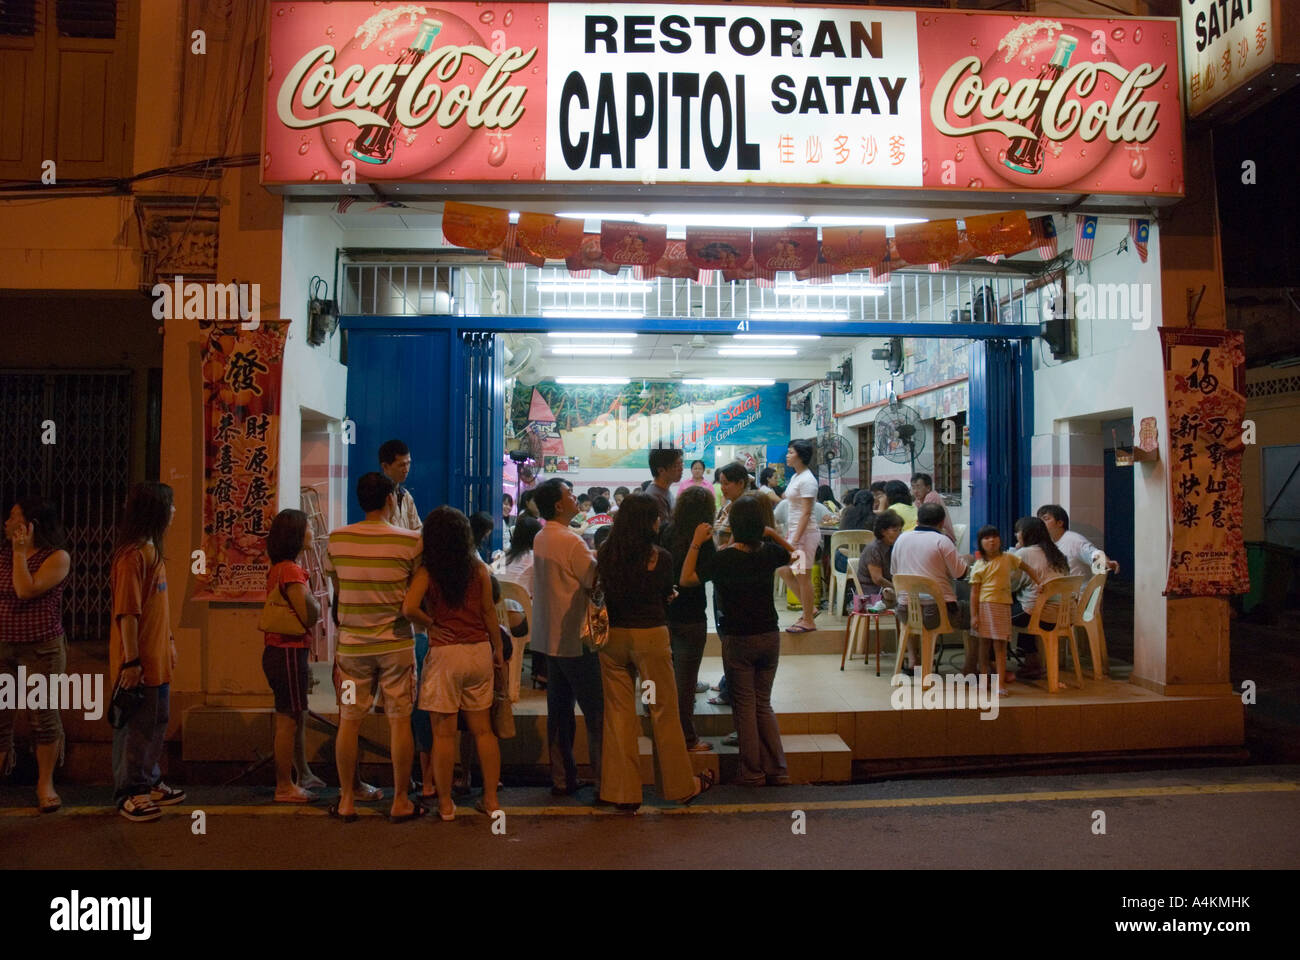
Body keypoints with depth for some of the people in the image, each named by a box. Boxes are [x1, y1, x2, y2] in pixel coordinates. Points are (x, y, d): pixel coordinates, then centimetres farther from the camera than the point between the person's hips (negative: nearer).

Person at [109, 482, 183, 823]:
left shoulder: (152, 550, 10)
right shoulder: (132, 555, -20)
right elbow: (126, 613, -23)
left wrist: (169, 640, 20)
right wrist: (131, 661, -23)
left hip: (157, 659, 10)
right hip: (138, 662, -10)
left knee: (156, 723, 18)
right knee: (135, 727, 2)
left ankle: (149, 783, 31)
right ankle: (128, 794, 15)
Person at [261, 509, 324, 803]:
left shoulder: (278, 568, 11)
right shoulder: (291, 570, -19)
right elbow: (310, 616, -21)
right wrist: (317, 602, -2)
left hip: (279, 651, 10)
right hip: (288, 653, -10)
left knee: (297, 716, 19)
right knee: (288, 720, 0)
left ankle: (303, 774, 32)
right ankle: (284, 787, 9)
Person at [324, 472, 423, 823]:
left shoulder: (337, 539, -1)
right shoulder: (411, 541, -9)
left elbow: (336, 590, 9)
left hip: (352, 644, 2)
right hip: (397, 643, -2)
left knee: (349, 721, 11)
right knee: (400, 721, 6)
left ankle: (346, 801, 21)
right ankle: (400, 801, 14)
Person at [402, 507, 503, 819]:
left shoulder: (426, 572, -7)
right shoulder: (479, 568, 1)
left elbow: (409, 608, -22)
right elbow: (489, 612, 4)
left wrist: (430, 625, -4)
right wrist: (498, 650, 13)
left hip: (445, 653, -4)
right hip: (480, 651, 4)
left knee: (443, 733, 7)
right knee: (483, 729, 13)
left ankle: (445, 803, 15)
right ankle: (491, 799, 19)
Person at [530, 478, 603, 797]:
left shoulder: (540, 539, 8)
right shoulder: (570, 541, -18)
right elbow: (598, 581, -14)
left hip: (550, 637, 8)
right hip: (575, 639, -8)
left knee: (559, 711, 13)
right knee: (596, 712, 0)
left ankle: (562, 778, 19)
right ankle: (605, 780, 4)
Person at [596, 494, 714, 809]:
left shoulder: (605, 554, -1)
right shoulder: (659, 557, -11)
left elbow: (603, 592, 9)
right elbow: (668, 596, 2)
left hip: (612, 637, 4)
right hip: (650, 635, -3)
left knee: (618, 713, 10)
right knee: (664, 712, 9)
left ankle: (622, 791, 17)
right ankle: (682, 785, 24)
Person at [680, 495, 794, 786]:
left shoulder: (723, 558, -17)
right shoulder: (769, 552, -3)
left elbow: (686, 579, -12)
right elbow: (793, 553, 20)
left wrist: (696, 543, -11)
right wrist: (772, 533, 11)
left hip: (738, 641, -4)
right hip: (769, 636, 4)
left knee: (744, 706, 8)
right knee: (764, 704, 16)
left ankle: (753, 772, 14)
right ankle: (777, 770, 17)